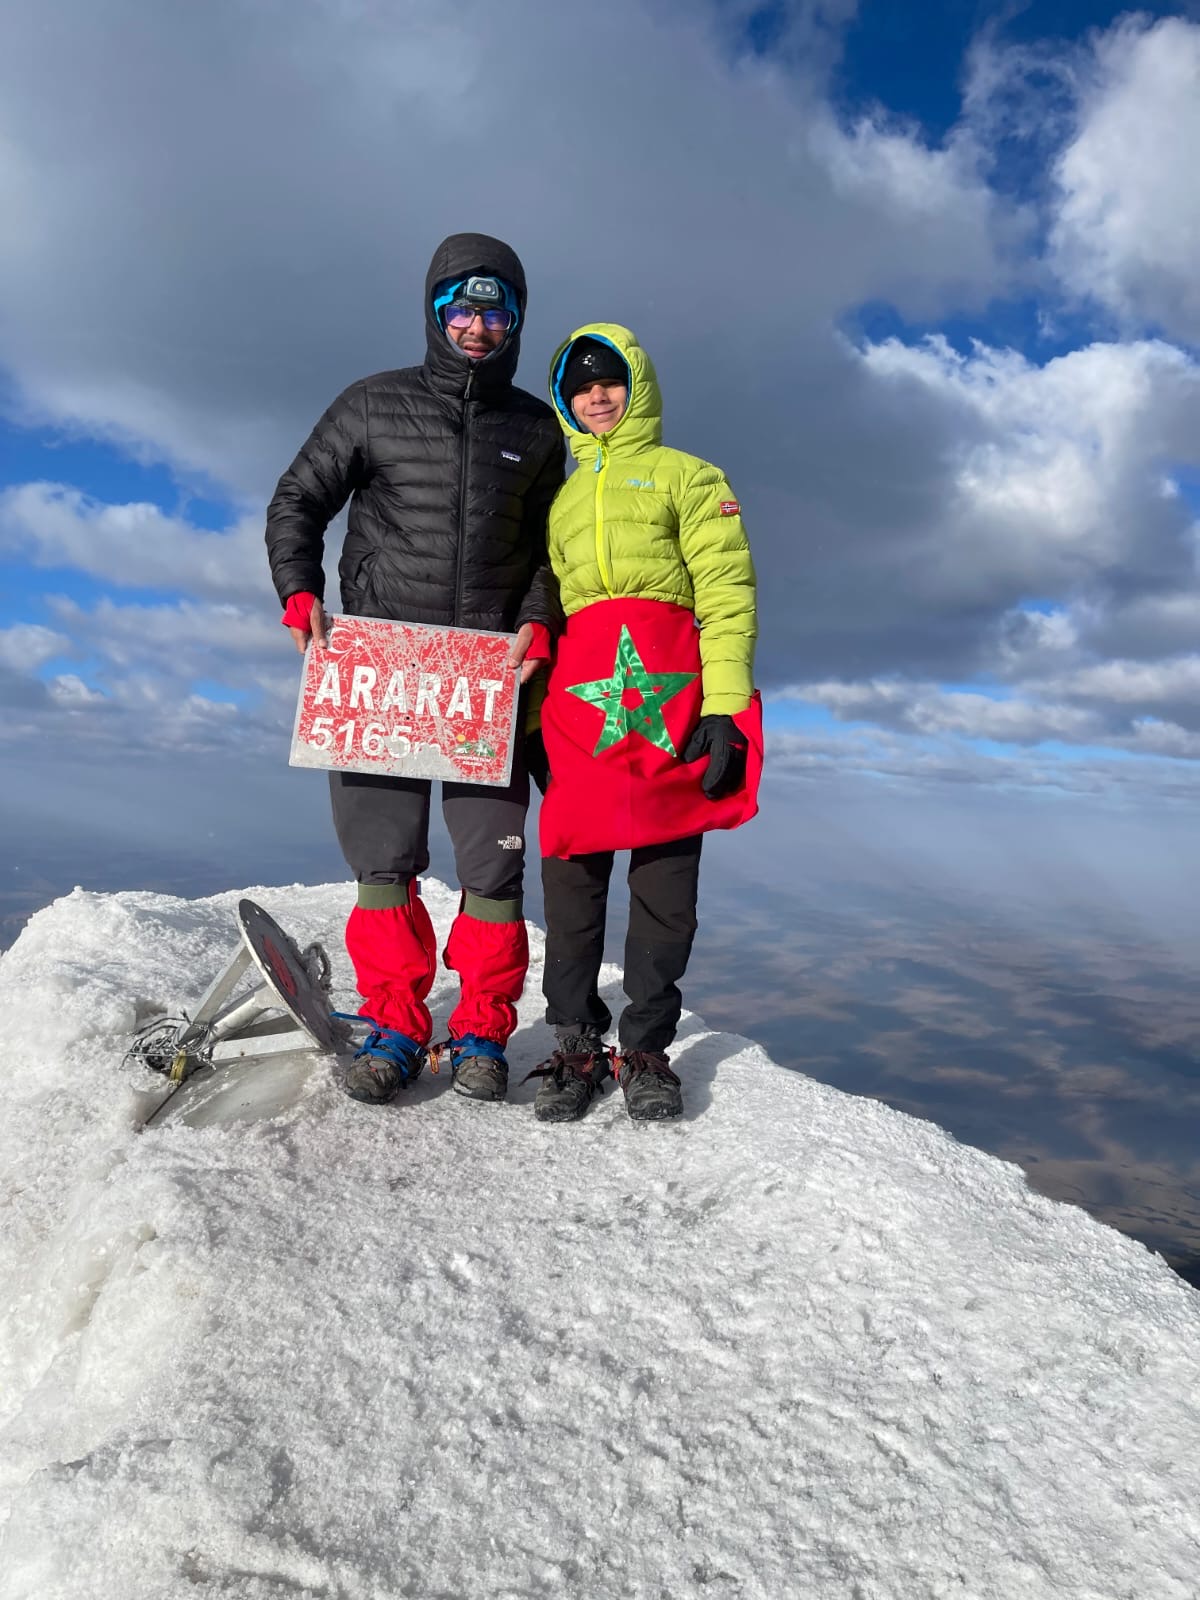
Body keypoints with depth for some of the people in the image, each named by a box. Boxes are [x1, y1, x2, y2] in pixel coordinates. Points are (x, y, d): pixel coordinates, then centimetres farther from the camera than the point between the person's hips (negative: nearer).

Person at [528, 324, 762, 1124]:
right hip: (578, 688, 3)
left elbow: (726, 591, 1)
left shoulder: (686, 475, 13)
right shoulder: (560, 498, 27)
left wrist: (724, 704, -11)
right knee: (573, 866, -2)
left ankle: (647, 1046, 8)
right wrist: (532, 715, 13)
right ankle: (576, 1042, 8)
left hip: (667, 684, -3)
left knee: (666, 873, -3)